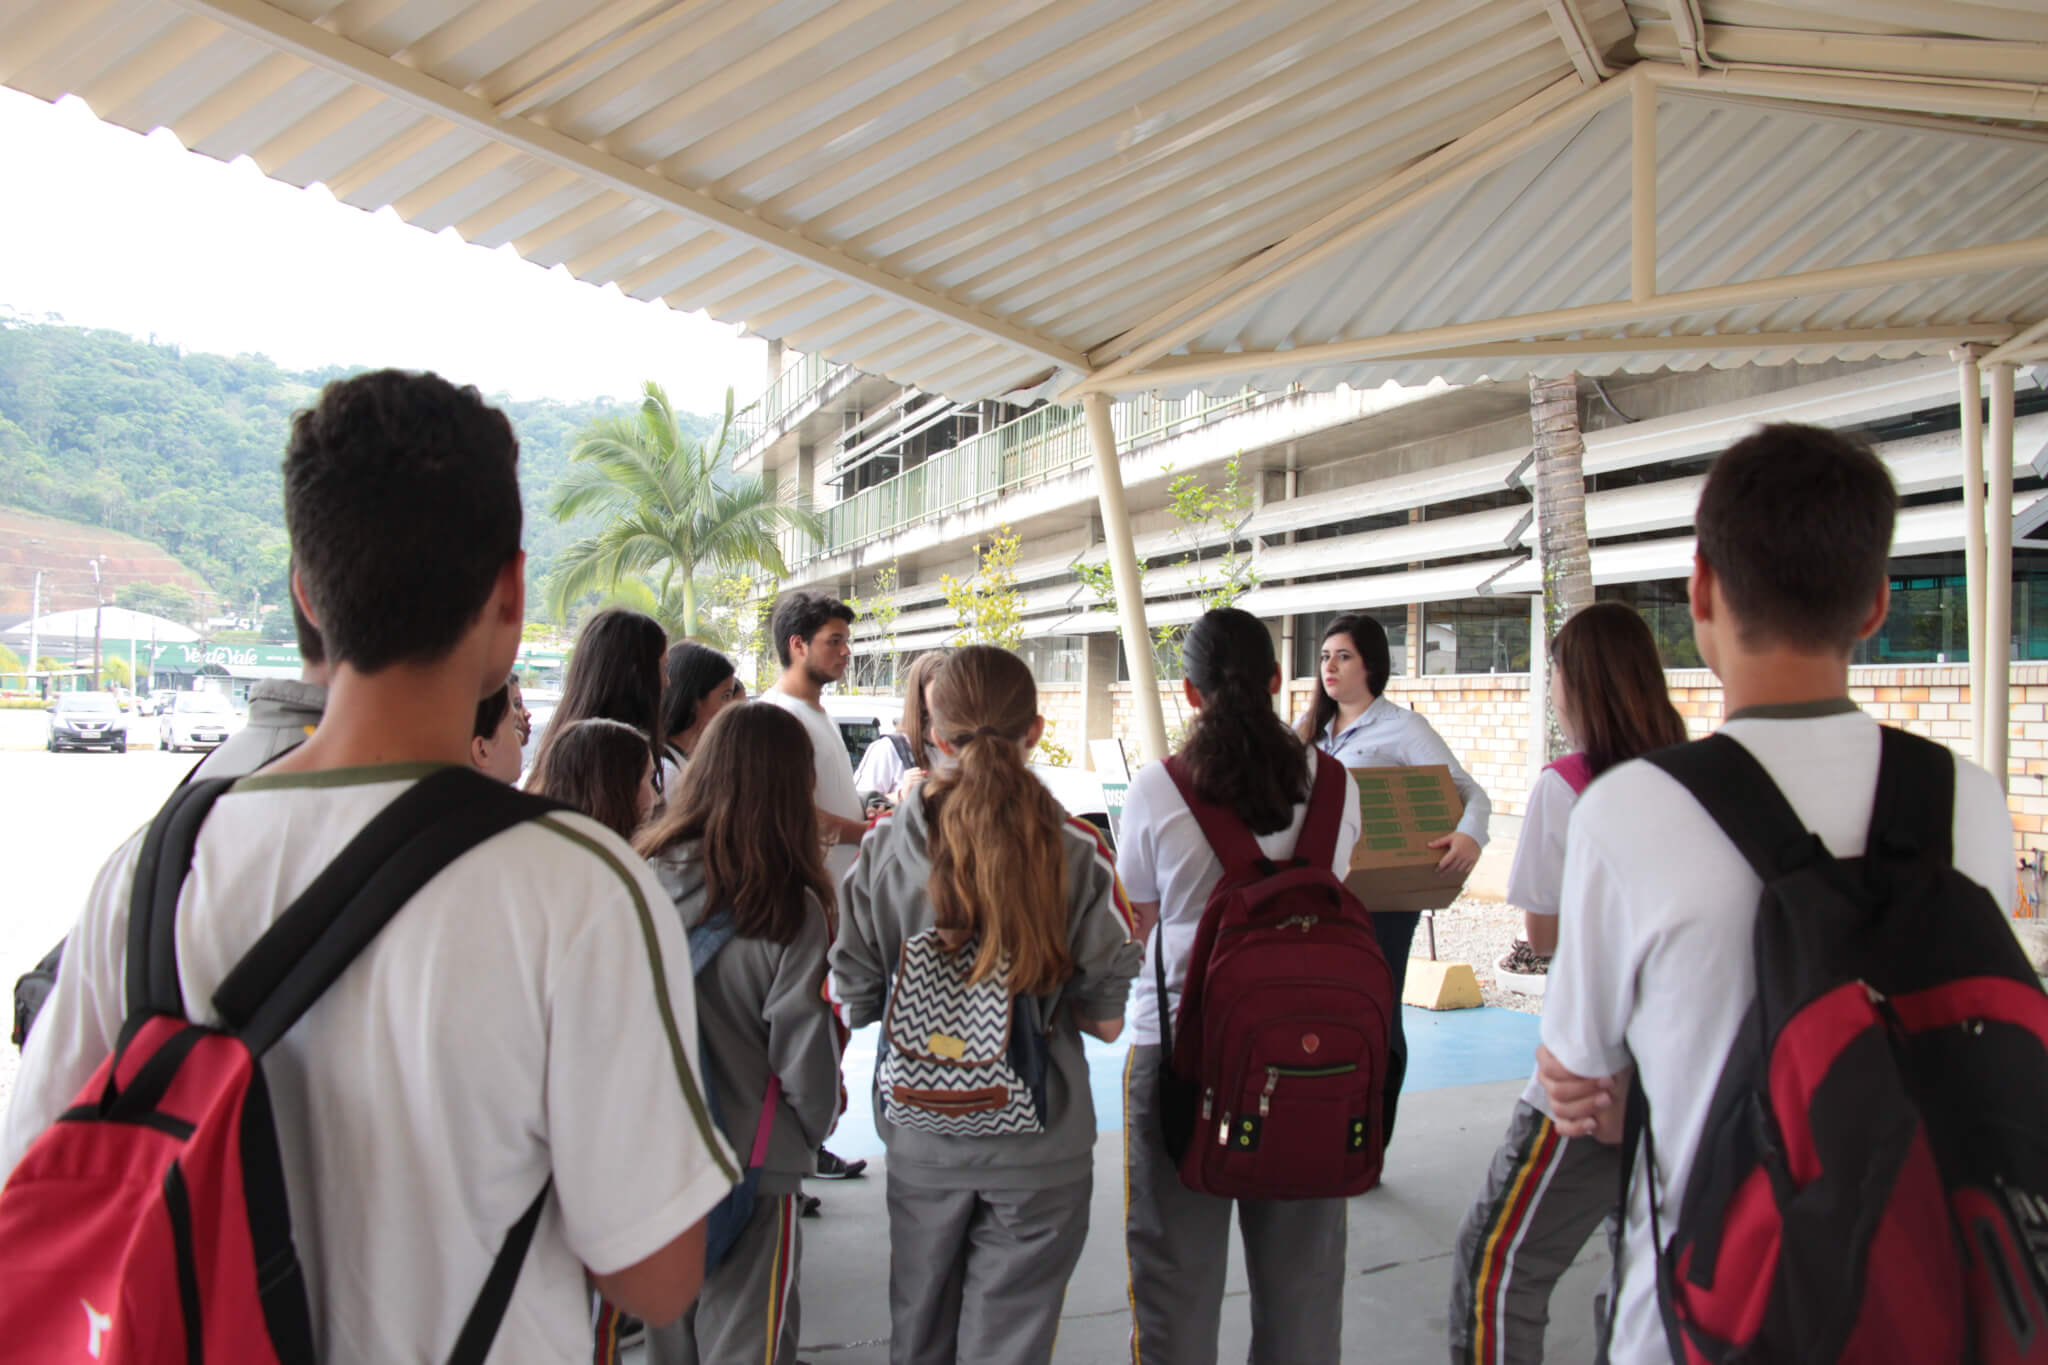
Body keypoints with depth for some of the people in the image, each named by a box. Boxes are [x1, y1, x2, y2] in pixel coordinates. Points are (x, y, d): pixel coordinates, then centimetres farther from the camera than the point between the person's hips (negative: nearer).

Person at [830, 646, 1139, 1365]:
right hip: (1039, 1150, -2)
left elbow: (855, 1003, -4)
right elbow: (1106, 1019, -9)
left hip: (921, 1141, 2)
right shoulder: (1077, 853, -14)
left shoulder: (885, 846, -11)